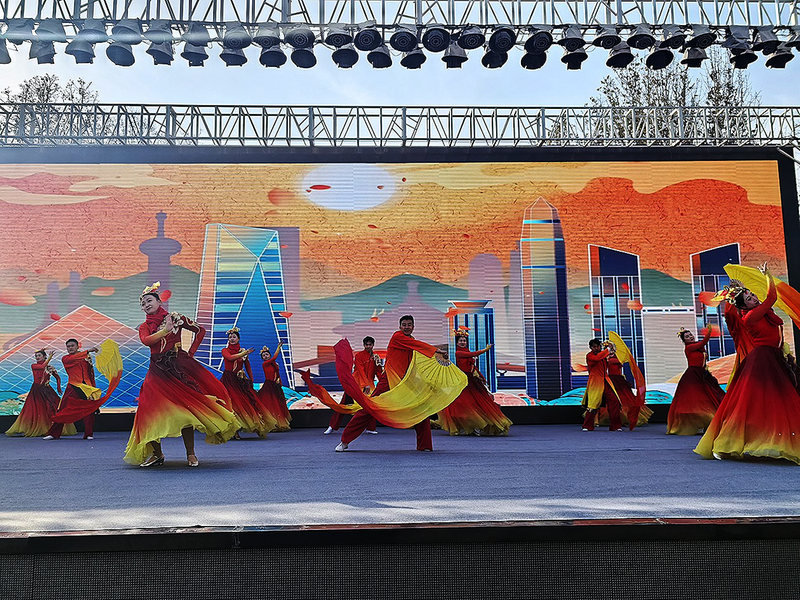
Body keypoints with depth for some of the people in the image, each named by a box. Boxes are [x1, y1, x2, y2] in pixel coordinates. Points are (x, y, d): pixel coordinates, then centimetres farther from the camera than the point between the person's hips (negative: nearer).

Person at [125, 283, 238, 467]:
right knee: (151, 410, -7)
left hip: (179, 366, -3)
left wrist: (191, 352, 6)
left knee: (185, 407, -9)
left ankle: (190, 454, -2)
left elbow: (200, 330, 11)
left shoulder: (175, 318, 6)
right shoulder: (144, 327, 12)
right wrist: (165, 330, -13)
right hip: (158, 371, 3)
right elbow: (146, 340, -12)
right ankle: (157, 454, 7)